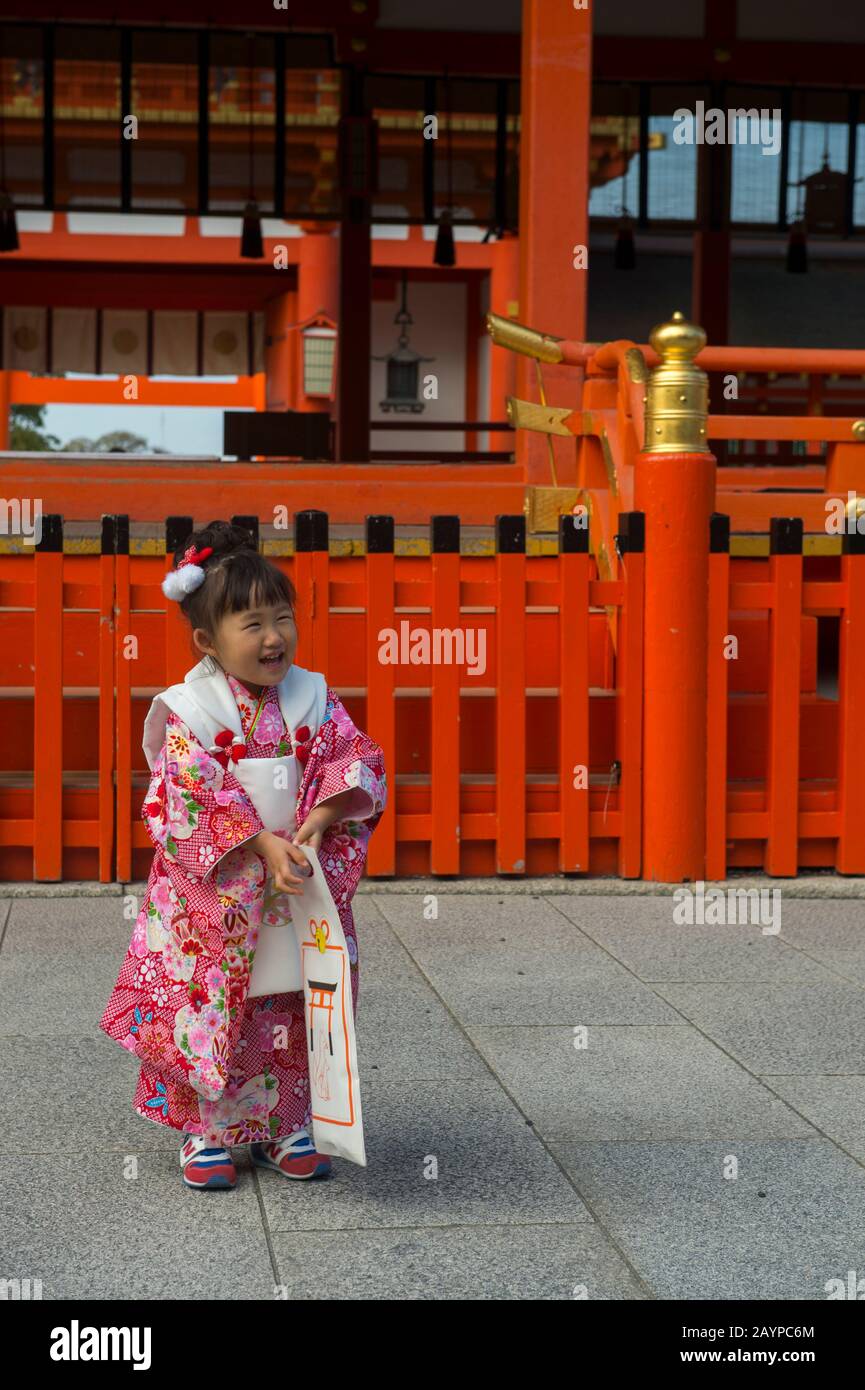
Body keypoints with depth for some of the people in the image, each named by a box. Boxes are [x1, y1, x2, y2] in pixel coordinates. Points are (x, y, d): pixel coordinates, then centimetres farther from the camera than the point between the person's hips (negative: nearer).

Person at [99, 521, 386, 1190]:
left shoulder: (315, 700, 4)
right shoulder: (188, 713, -8)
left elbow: (359, 762, -3)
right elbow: (188, 801, -16)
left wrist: (319, 819, -20)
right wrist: (261, 844, -25)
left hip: (303, 887, 3)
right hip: (213, 900, -3)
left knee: (298, 1012, 8)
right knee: (209, 1010, 0)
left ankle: (288, 1124, 24)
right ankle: (209, 1129, 16)